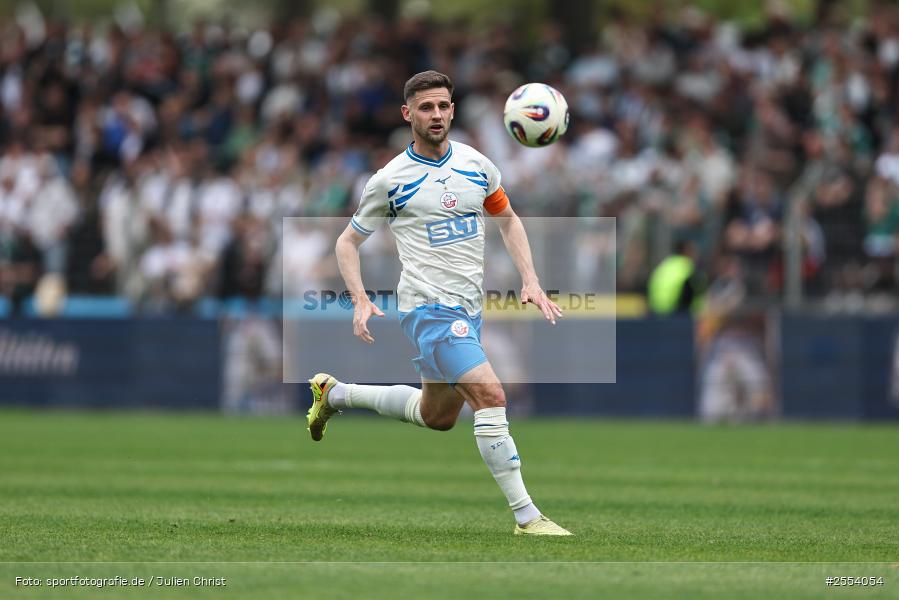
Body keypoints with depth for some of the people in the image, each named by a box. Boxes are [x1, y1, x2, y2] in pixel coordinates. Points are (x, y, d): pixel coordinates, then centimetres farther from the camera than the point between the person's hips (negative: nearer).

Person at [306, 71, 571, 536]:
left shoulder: (476, 164, 6)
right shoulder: (390, 180, -7)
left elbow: (507, 219, 20)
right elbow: (348, 242, 3)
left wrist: (530, 281, 8)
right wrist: (360, 300, -12)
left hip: (470, 309, 7)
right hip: (429, 307, -7)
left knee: (437, 417, 20)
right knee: (491, 396, -22)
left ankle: (335, 394, 39)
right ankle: (526, 517, -20)